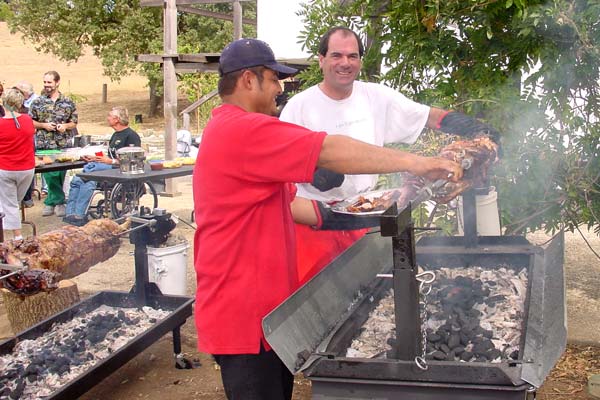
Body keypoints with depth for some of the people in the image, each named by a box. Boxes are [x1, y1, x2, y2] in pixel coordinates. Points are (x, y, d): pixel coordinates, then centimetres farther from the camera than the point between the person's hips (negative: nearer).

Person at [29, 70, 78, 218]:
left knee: (60, 175, 2)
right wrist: (43, 125, -9)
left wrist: (65, 126, -10)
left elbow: (74, 123, 10)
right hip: (43, 146, 0)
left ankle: (51, 202, 16)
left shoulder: (68, 103, 5)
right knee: (51, 175, -3)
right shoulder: (38, 102, 5)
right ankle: (59, 201, 10)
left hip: (62, 145, 1)